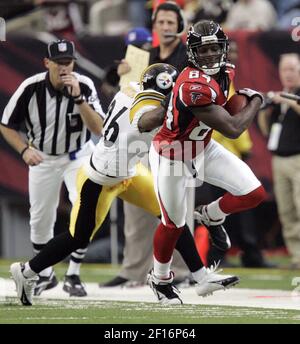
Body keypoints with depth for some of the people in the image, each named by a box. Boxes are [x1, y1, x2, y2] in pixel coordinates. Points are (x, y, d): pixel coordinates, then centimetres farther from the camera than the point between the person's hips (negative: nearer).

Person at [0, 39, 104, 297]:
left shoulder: (84, 85, -22)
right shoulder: (31, 88, -20)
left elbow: (98, 128, -31)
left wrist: (78, 97, -40)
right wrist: (25, 150, -24)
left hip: (78, 156, -1)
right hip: (43, 158, 1)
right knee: (40, 220, 8)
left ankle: (73, 276, -3)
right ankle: (45, 275, 30)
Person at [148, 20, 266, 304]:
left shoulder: (224, 73, -8)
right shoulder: (194, 86, -36)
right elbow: (232, 129, -32)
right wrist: (255, 101, -17)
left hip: (203, 149, 7)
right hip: (172, 158, -7)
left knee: (255, 194, -4)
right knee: (174, 224, 8)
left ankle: (211, 216, 25)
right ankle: (160, 278, 34)